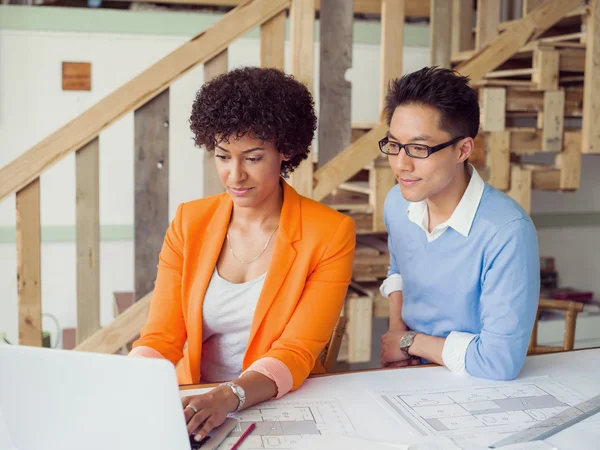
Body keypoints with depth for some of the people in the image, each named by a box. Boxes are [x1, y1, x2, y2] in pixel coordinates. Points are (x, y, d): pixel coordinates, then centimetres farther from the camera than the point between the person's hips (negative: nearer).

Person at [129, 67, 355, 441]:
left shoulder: (331, 234, -8)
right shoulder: (189, 223, 2)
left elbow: (296, 354, -14)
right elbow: (161, 338, -3)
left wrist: (230, 396, -31)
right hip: (196, 403, 2)